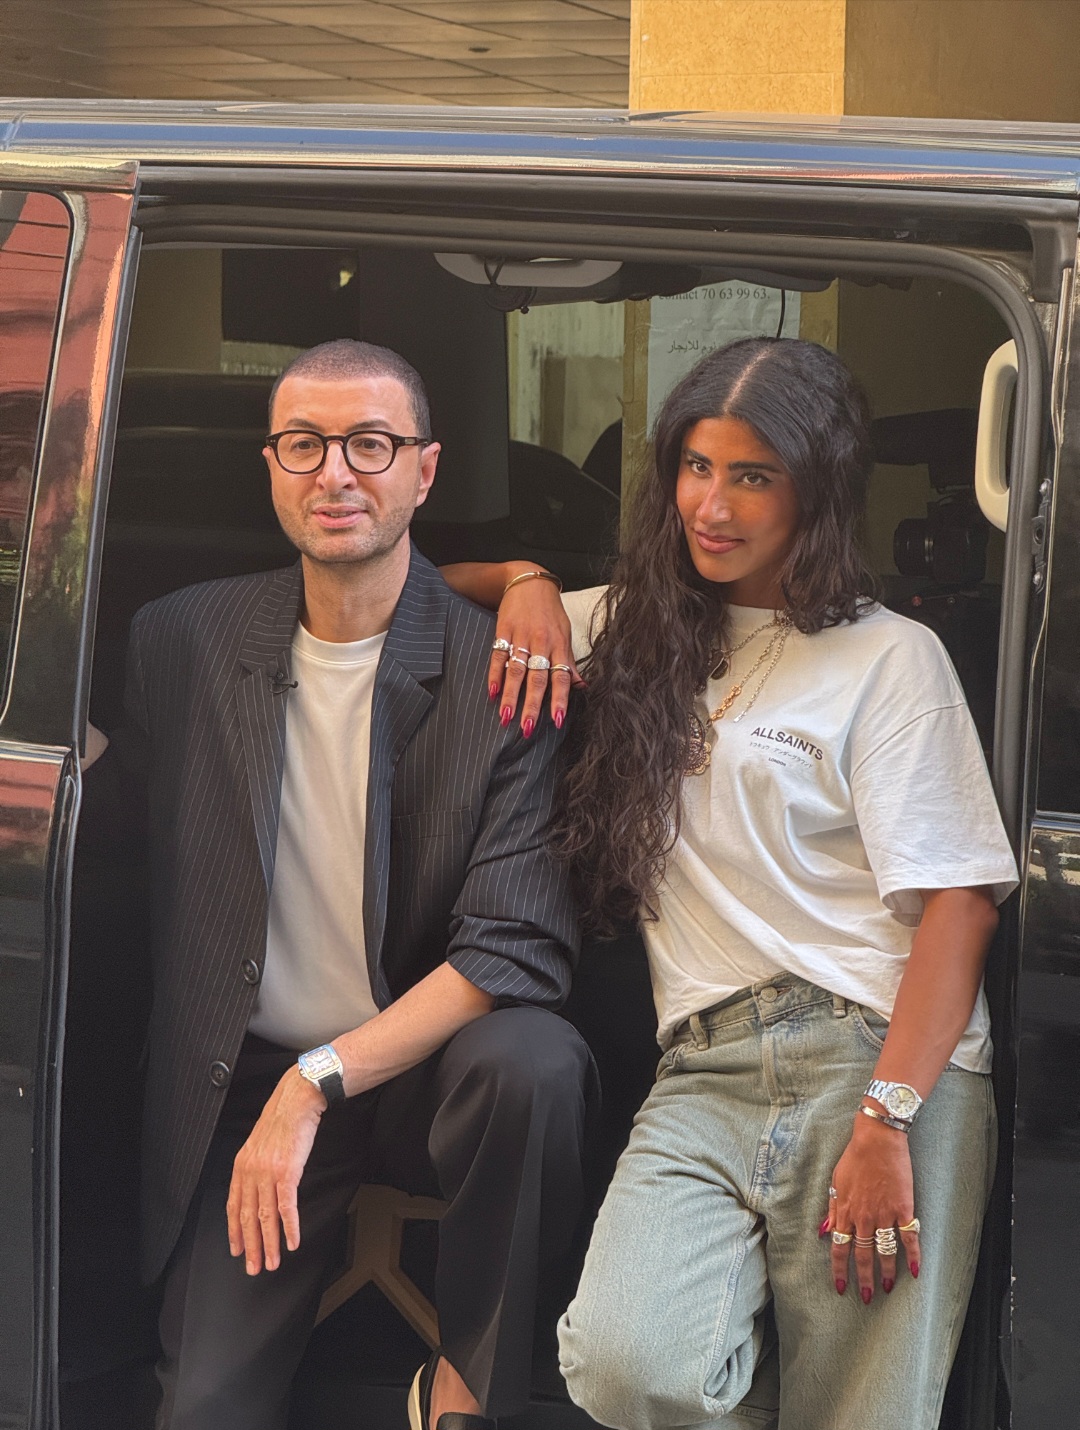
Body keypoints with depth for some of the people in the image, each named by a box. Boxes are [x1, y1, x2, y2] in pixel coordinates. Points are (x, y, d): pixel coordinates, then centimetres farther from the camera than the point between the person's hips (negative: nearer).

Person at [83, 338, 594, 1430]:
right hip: (244, 1085, 1)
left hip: (428, 1070, -1)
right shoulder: (182, 641, 0)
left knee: (534, 1058, -34)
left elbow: (516, 949, -16)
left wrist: (317, 1083, -23)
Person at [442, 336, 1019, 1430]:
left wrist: (887, 1124, -14)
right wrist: (525, 583, 10)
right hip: (706, 1070, 3)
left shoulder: (890, 658, 6)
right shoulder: (644, 629, 21)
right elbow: (443, 583, 33)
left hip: (881, 1053, -3)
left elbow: (958, 904, -2)